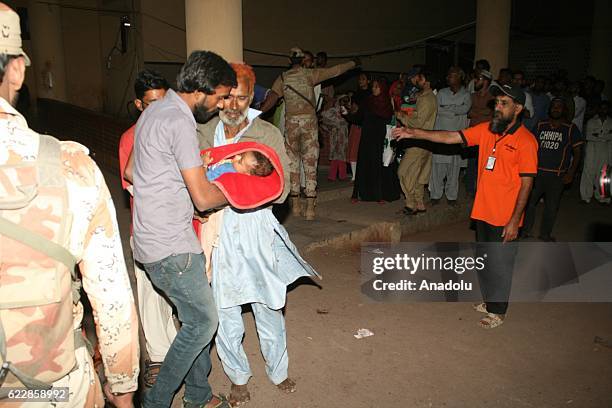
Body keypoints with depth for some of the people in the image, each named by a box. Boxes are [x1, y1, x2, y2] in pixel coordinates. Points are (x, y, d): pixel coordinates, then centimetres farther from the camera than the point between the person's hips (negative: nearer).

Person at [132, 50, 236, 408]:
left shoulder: (156, 111, 12)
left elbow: (131, 174, 20)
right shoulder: (179, 122, -19)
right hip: (170, 246, -10)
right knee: (202, 322, 1)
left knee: (198, 317, 16)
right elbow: (203, 197, -21)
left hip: (158, 236, 10)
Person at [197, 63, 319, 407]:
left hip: (257, 230, -1)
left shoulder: (269, 135, -3)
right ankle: (238, 376, 35)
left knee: (268, 307, 12)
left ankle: (278, 371, 38)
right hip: (217, 233, 1)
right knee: (224, 312, 9)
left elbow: (281, 190, -9)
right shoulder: (202, 135, 3)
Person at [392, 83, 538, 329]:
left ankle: (497, 311, 24)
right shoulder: (486, 130, 3)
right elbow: (451, 137, 0)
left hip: (505, 218, -6)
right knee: (483, 260, 19)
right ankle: (489, 300, 38)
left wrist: (514, 221, -15)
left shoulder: (525, 141, -14)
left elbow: (526, 184, -13)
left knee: (500, 264, 6)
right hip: (482, 211, 6)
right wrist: (414, 133, -9)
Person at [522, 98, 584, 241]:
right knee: (528, 201, 3)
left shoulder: (571, 128, 0)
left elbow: (577, 152, 1)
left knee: (552, 206, 8)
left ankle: (545, 234, 24)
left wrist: (571, 173, -6)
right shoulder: (540, 126, 6)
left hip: (557, 175, -1)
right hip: (537, 172, 2)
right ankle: (525, 230, 19)